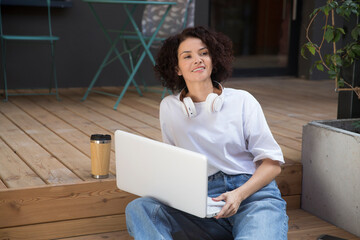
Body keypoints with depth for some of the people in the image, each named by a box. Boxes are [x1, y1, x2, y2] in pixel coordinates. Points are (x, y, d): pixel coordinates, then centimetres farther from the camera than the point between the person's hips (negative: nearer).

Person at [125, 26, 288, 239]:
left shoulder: (242, 101, 4)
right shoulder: (169, 107, 13)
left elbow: (272, 162, 2)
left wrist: (239, 194, -15)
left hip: (254, 193, -3)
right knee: (138, 209, -25)